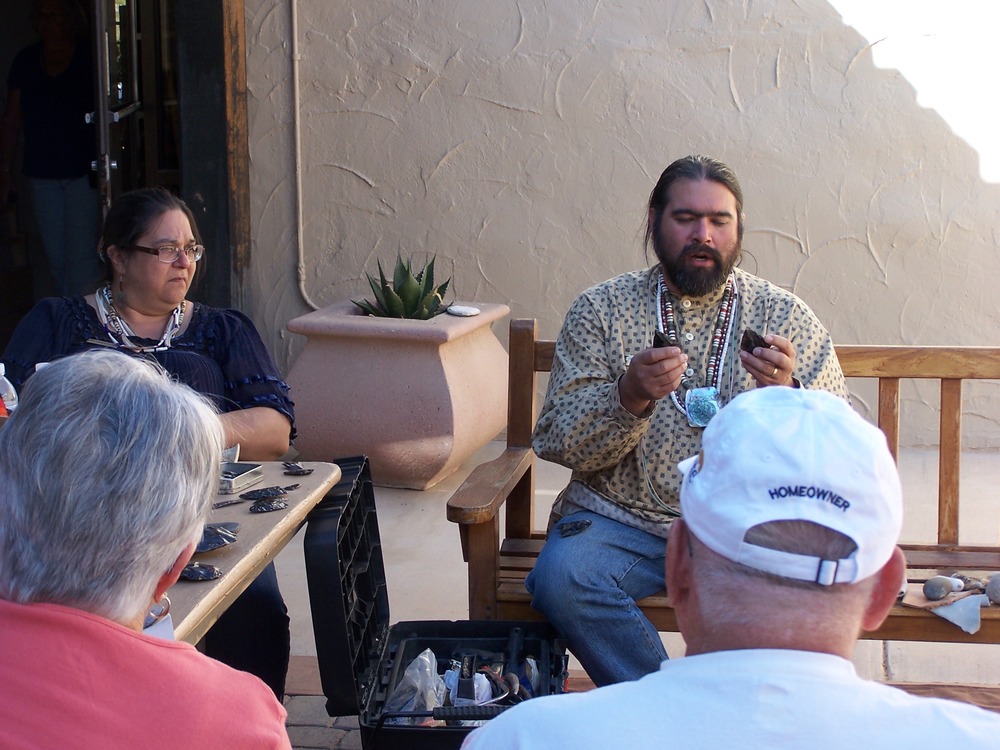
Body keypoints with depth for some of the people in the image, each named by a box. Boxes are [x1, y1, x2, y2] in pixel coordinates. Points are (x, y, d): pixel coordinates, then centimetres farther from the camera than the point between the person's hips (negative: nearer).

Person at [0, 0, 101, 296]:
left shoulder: (88, 59, -5)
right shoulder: (26, 61, 6)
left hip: (83, 172, -4)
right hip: (41, 174, 4)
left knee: (81, 257, -7)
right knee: (55, 258, 9)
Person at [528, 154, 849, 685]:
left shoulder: (786, 317, 6)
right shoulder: (601, 310, 5)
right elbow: (558, 443, -3)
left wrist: (787, 397, -21)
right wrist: (630, 396, -22)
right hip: (622, 520, 0)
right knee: (561, 577, -30)